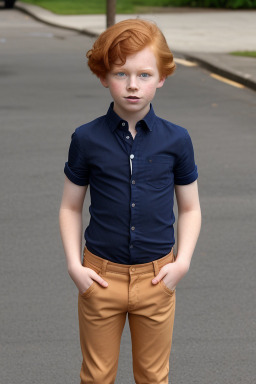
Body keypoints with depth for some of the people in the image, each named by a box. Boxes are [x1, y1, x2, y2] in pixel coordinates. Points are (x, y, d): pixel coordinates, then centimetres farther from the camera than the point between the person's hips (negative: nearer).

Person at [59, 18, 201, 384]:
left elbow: (190, 208, 5)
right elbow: (71, 207, 3)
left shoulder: (176, 140, -5)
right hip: (101, 275, 0)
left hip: (157, 278, 1)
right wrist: (74, 264, -7)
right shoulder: (87, 139, -6)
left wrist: (182, 262, -6)